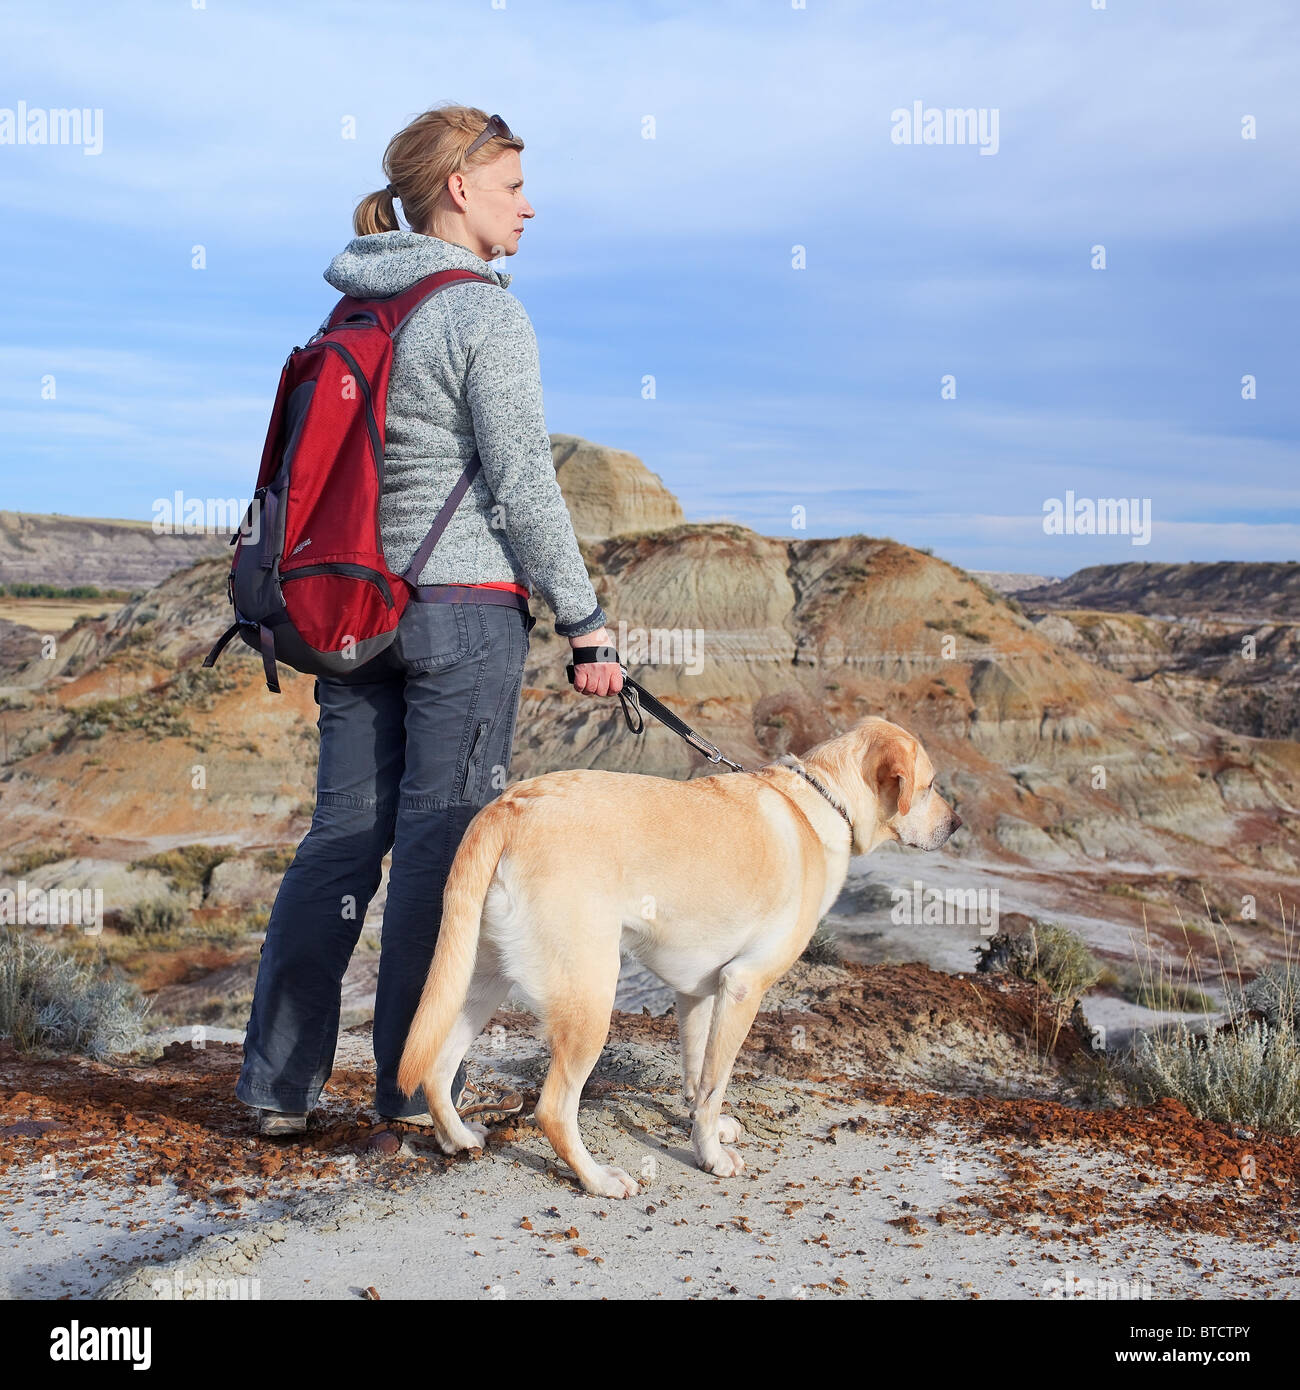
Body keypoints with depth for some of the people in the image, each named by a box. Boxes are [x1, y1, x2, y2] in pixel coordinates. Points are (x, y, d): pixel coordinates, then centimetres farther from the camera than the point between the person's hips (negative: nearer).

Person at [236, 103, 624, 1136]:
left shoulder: (349, 312, 13)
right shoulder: (485, 313, -9)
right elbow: (522, 483, -12)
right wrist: (587, 625, -8)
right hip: (464, 603, -7)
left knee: (342, 835, 10)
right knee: (443, 843, 1)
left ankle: (279, 1082, 14)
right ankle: (417, 1085, 11)